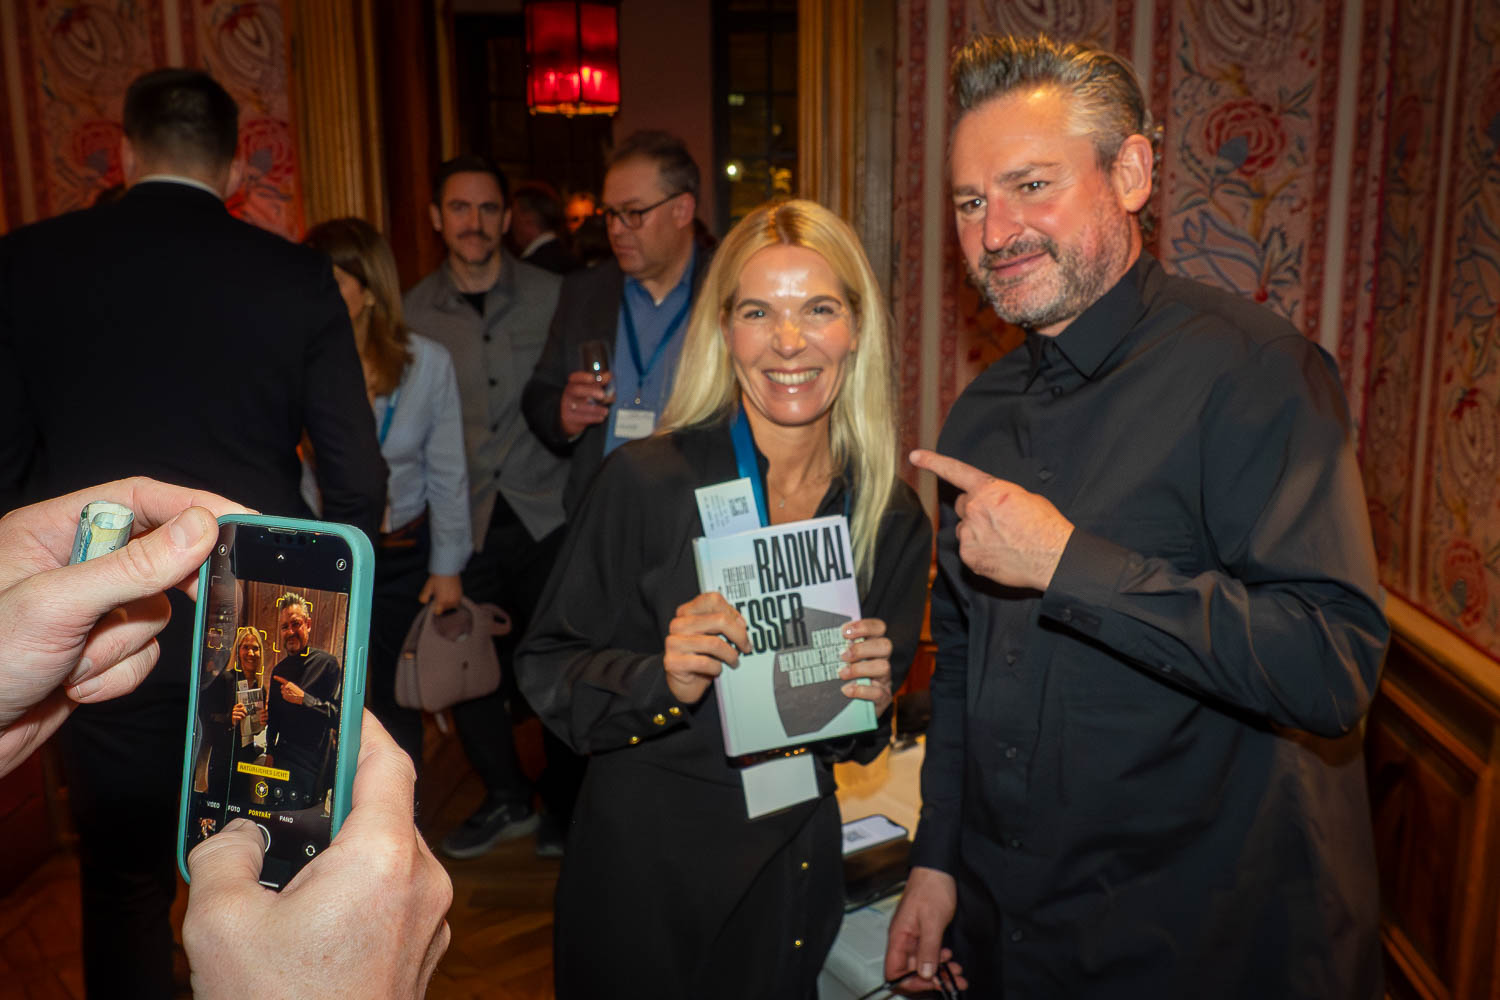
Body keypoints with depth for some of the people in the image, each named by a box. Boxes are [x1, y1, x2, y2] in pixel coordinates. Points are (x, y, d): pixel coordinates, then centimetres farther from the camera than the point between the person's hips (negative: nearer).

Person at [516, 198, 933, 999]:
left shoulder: (892, 516, -3)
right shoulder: (647, 481, -15)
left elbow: (858, 743, 8)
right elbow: (546, 669, -9)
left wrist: (871, 702, -14)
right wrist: (660, 680, -26)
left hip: (797, 872, 4)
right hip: (646, 871, -3)